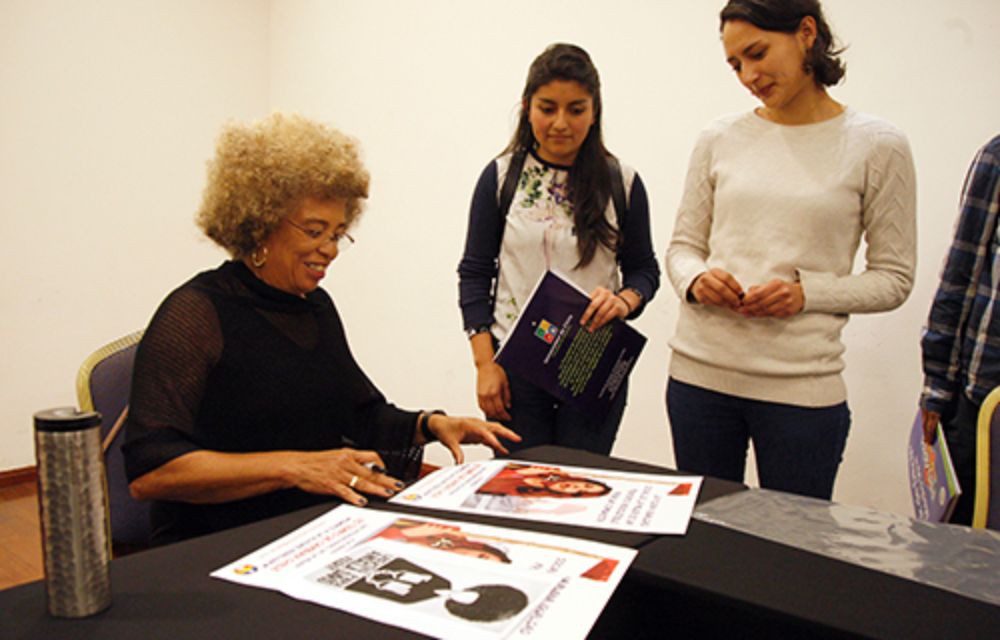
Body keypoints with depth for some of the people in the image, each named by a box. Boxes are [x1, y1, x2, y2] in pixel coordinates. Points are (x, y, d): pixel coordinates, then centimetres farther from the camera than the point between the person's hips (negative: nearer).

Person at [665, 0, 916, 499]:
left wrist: (807, 293, -15)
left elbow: (893, 278, 1)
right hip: (699, 372, 3)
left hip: (802, 387, -2)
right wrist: (696, 281, -10)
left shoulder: (877, 146, -1)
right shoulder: (719, 140, 7)